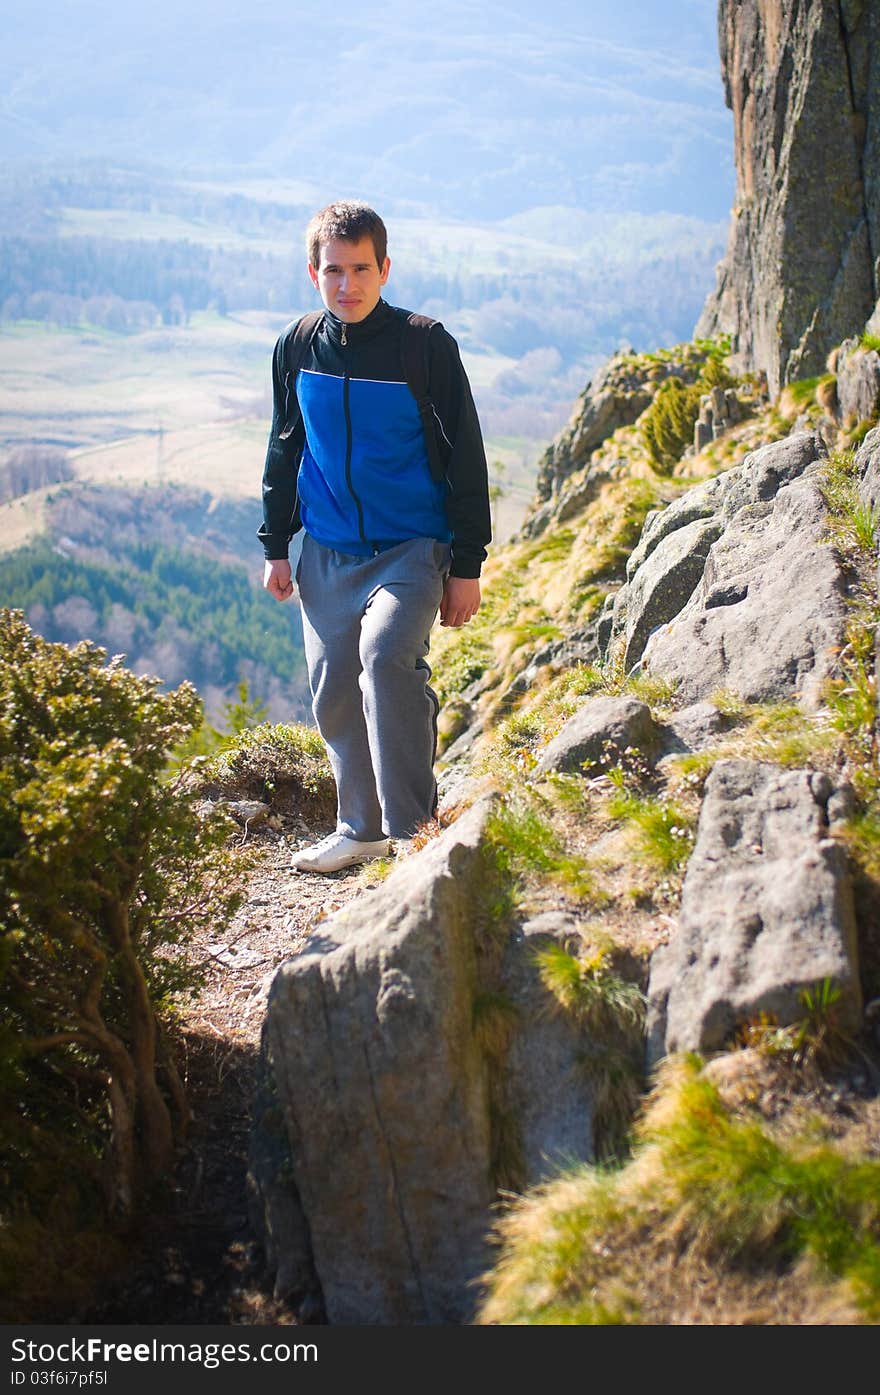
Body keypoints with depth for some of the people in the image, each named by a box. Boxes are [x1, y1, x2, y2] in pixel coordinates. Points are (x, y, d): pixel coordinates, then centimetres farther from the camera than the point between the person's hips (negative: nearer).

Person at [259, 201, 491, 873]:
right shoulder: (298, 347, 3)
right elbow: (284, 449, 15)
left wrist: (467, 565, -6)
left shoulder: (426, 345, -9)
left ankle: (413, 828, -18)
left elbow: (466, 458, -5)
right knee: (334, 691, 8)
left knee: (387, 655, -27)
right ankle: (361, 829, 26)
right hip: (327, 552, 5)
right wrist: (276, 545, 13)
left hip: (412, 546, -5)